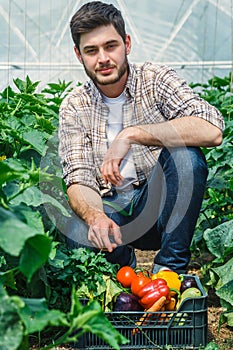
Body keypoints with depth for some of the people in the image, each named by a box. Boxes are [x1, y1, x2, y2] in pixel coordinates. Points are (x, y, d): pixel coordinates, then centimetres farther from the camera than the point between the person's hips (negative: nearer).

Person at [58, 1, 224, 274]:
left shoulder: (156, 79, -5)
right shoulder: (74, 106, 1)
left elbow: (212, 131, -22)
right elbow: (79, 179, -7)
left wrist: (131, 134, -28)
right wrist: (95, 216, -31)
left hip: (160, 203, 0)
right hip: (110, 208, 1)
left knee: (185, 153, -29)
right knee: (77, 230, -32)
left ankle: (170, 267, -16)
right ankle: (125, 262, 3)